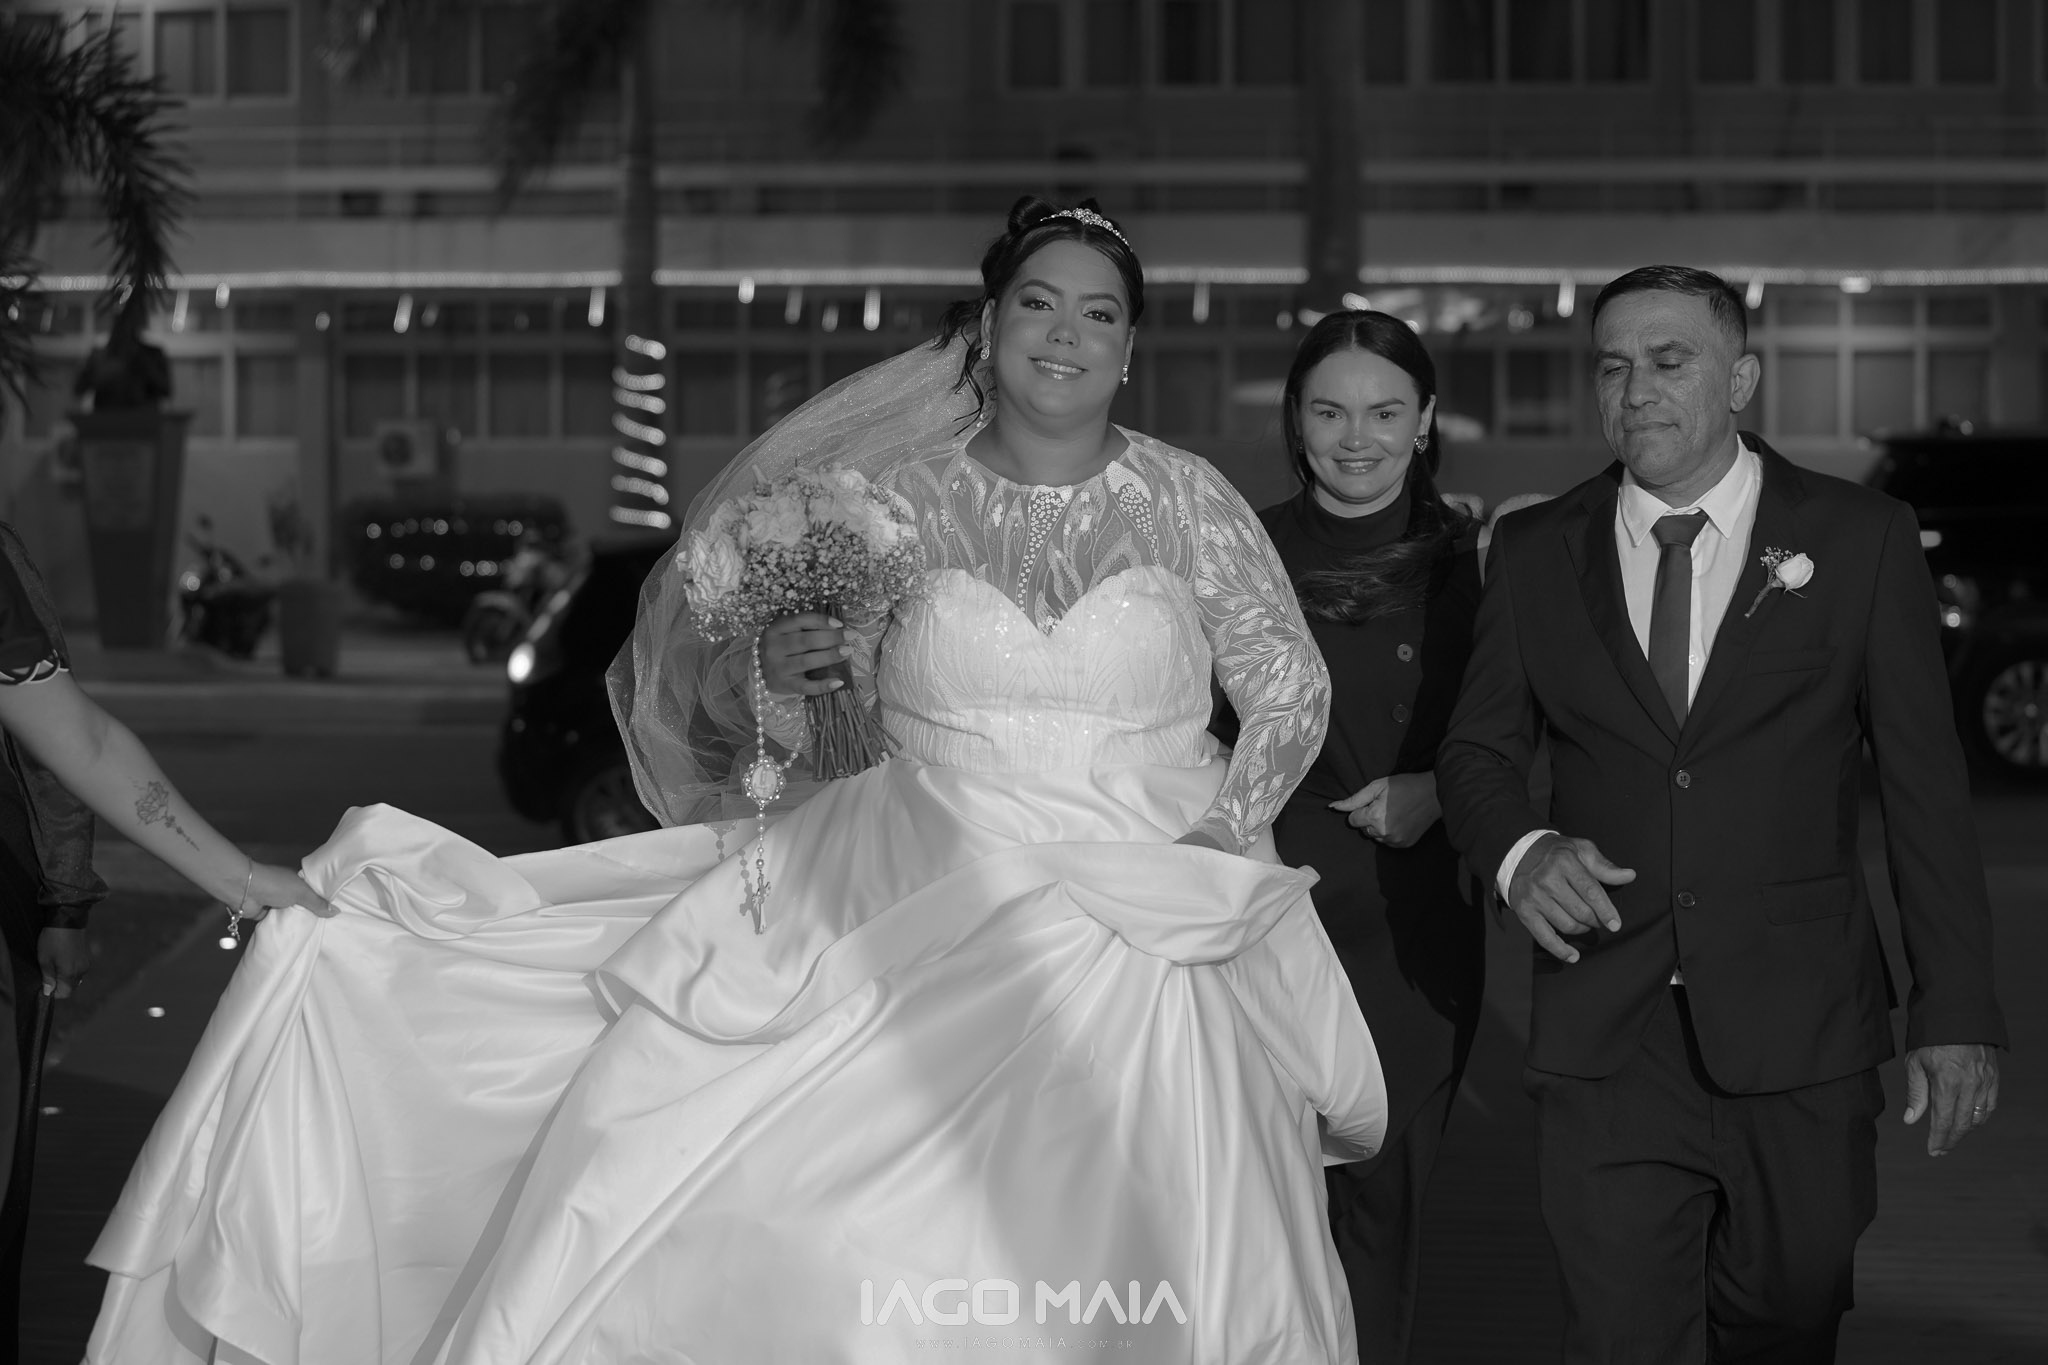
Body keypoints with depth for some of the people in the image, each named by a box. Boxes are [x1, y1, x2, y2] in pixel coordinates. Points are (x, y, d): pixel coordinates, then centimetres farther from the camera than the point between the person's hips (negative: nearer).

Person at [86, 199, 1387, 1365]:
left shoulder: (1188, 499, 2)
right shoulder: (898, 498, 4)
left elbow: (1292, 688, 10)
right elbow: (737, 705, 11)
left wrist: (1227, 836, -6)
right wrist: (771, 671, -12)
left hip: (1139, 933, -1)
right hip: (908, 903, 1)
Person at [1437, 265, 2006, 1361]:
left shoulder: (1861, 540, 2)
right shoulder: (1535, 552, 8)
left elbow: (1925, 790, 2)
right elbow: (1478, 753, 12)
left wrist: (1955, 1013, -3)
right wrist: (1521, 850, -11)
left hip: (1800, 1034, -1)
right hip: (1605, 1041, 1)